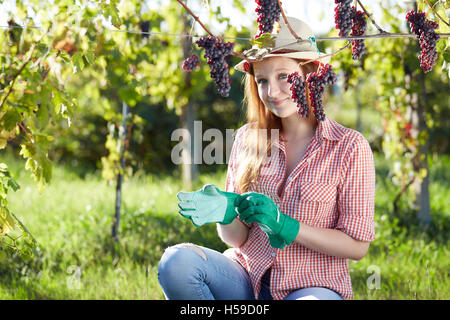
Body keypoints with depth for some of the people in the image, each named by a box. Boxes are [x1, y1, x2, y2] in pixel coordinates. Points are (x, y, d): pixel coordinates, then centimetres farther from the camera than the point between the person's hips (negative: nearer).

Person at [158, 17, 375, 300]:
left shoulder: (350, 147, -4)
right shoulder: (248, 138, 6)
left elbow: (357, 245, -5)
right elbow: (238, 239, 7)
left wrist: (283, 225, -15)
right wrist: (225, 215, -16)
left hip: (312, 286, -4)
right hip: (247, 280, 4)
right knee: (177, 262, -25)